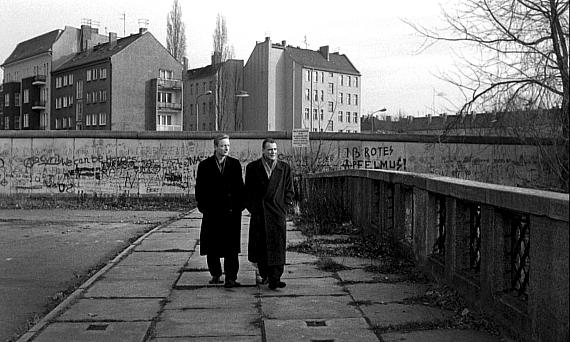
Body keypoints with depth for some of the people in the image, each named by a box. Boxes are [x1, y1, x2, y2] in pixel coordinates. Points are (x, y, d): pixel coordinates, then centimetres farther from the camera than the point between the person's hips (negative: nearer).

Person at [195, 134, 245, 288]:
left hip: (231, 211, 0)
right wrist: (203, 207, -3)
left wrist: (239, 206, 0)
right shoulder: (204, 165, 4)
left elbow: (239, 187, 8)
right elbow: (200, 188, 5)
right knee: (212, 247, 8)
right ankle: (215, 274, 25)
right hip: (211, 212, 0)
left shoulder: (235, 164, 7)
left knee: (231, 247, -3)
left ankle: (231, 278, 1)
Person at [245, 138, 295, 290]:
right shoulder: (252, 167, 4)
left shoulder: (284, 168, 6)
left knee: (277, 246, -6)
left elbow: (289, 190, 11)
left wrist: (285, 207, 2)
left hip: (277, 212, 0)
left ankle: (275, 279, -4)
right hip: (258, 213, 0)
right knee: (259, 245, 8)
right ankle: (264, 274, 26)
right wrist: (251, 208, 0)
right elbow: (248, 190, 8)